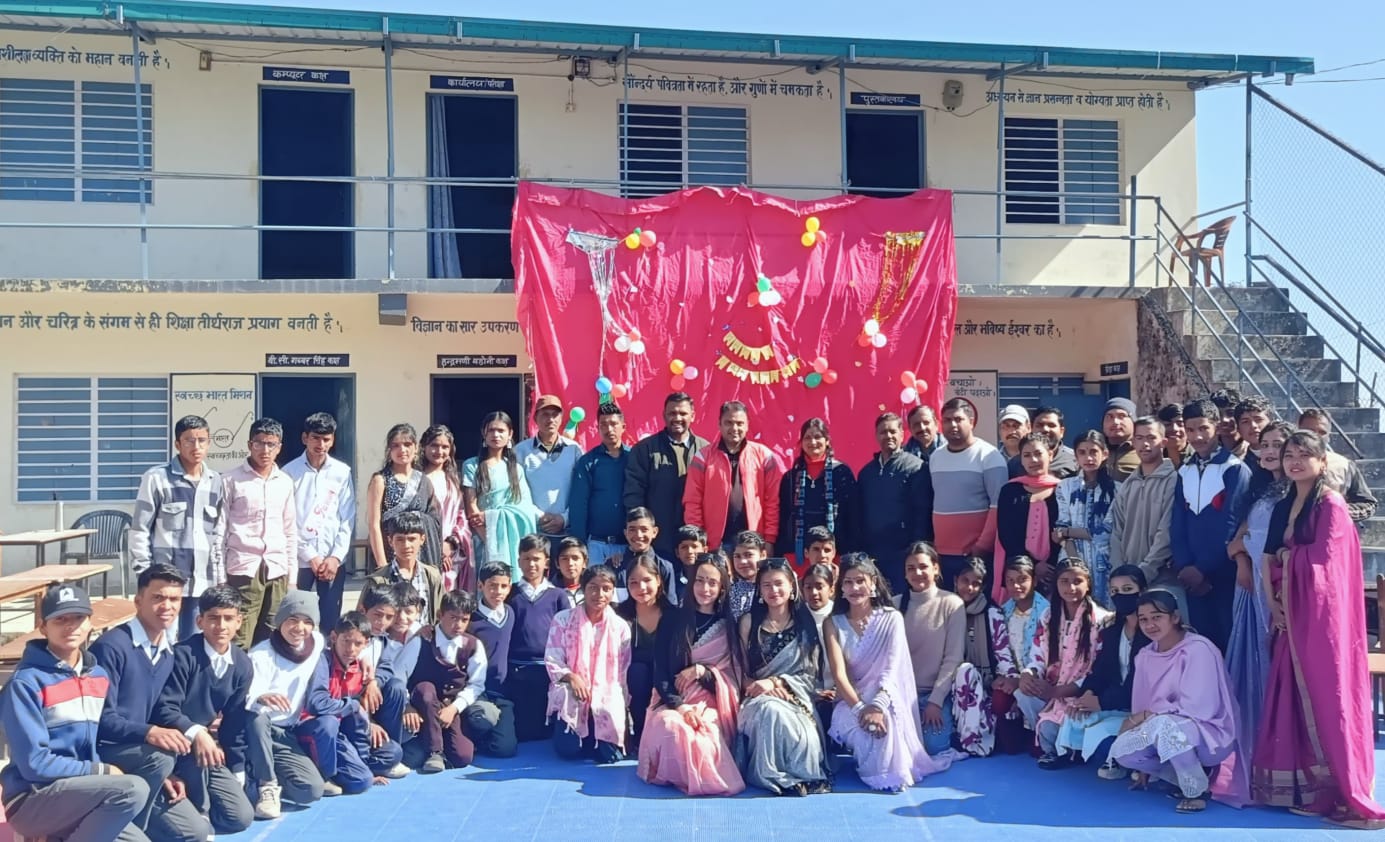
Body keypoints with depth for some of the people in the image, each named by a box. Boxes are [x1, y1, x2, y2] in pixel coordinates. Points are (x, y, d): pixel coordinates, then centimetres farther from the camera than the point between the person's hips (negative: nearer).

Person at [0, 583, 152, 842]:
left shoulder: (98, 675, 9)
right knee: (133, 789, -29)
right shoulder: (26, 683, -13)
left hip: (81, 792, 7)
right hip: (31, 800, -7)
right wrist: (101, 772, -14)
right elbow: (34, 763, -18)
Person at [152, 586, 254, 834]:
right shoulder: (183, 655, -18)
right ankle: (197, 814, -14)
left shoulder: (242, 665, -2)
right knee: (193, 747, -38)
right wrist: (195, 733, -40)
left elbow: (235, 721, 5)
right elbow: (164, 710, -23)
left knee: (240, 817, -7)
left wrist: (236, 773, 6)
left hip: (206, 750, 5)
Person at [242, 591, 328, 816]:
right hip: (255, 731, -4)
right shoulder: (261, 656, -17)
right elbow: (245, 700, -28)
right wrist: (260, 698, -49)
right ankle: (266, 786, -23)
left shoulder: (316, 644, -2)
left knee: (312, 790, -18)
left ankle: (259, 775, 10)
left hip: (286, 734, 4)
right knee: (257, 716, -39)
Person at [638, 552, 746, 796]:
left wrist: (701, 670, -12)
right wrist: (680, 706, -18)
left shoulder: (729, 625, 7)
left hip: (712, 703, 0)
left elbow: (733, 676, 7)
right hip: (673, 699, 1)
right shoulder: (674, 619, 6)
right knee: (669, 725, -38)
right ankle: (675, 774, -9)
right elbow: (660, 669, -1)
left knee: (705, 733, -38)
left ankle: (703, 776, -7)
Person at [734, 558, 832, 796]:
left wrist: (776, 682, -12)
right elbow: (742, 671, 7)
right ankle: (775, 777, -23)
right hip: (759, 697, 1)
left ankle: (801, 776, -18)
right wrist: (763, 686, -14)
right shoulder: (749, 622, 8)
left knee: (776, 713, -37)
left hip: (796, 696, 0)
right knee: (771, 711, -37)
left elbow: (810, 673, 3)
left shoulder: (806, 623, 8)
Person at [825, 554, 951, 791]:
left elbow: (892, 669, -13)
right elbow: (839, 674, -10)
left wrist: (877, 706, -31)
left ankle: (893, 771, -11)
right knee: (862, 726, -34)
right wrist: (860, 708, -27)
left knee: (885, 718, -36)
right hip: (851, 700, 1)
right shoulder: (833, 623, 1)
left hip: (885, 697, -1)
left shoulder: (891, 618, -1)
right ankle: (881, 775, -9)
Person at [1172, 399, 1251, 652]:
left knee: (1228, 641, 0)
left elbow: (1232, 526, -12)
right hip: (1192, 577, 5)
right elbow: (1177, 526, 8)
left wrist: (1203, 568, -11)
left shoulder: (1235, 469, -6)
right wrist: (1184, 567, -5)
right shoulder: (1184, 473, 12)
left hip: (1225, 575, -5)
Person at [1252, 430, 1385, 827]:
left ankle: (1337, 789, 3)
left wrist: (1288, 556, -2)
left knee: (1325, 693, -5)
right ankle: (1297, 784, 15)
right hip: (1291, 612, 7)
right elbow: (1273, 559, 11)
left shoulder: (1331, 504, -8)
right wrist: (1273, 602, 0)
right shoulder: (1284, 506, 15)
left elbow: (1322, 557, -16)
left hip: (1321, 612, -7)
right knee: (1292, 693, 7)